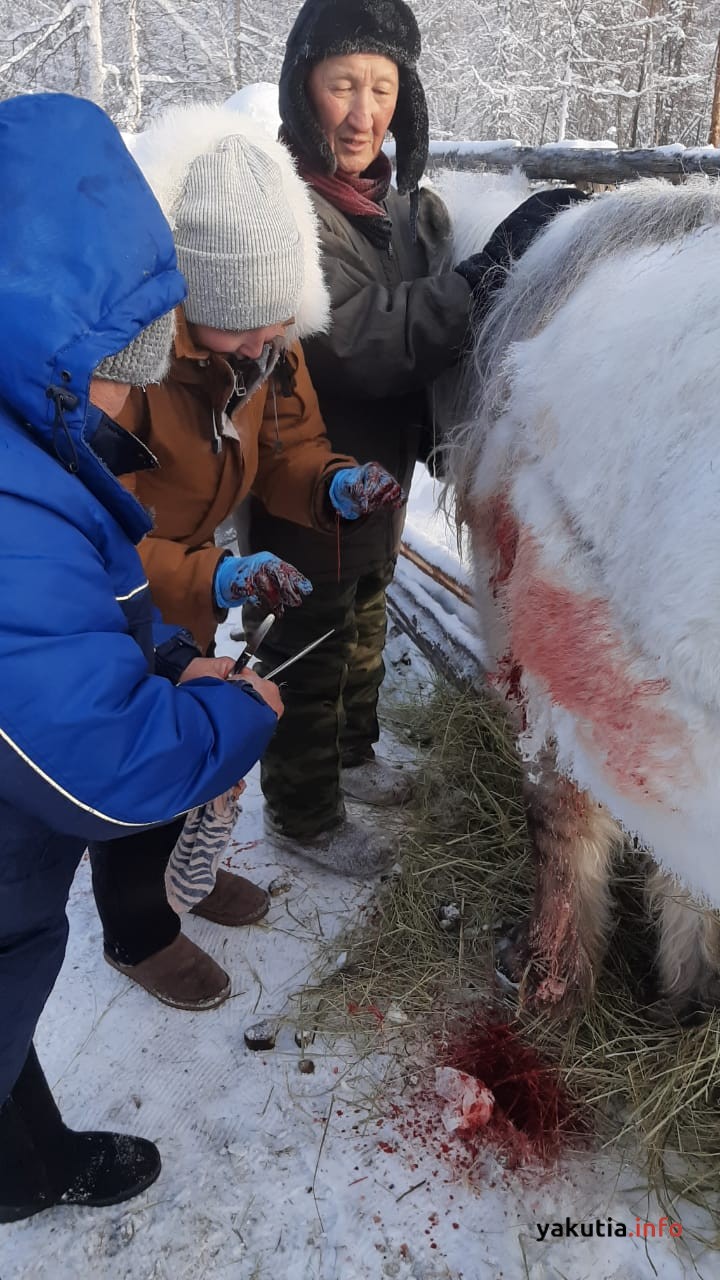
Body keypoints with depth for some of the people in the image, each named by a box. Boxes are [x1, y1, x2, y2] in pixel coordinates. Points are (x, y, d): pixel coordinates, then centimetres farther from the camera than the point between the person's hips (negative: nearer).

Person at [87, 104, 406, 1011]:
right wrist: (218, 581, -47)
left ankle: (172, 863, 49)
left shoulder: (268, 340, -12)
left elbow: (286, 445, -4)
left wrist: (336, 485, -27)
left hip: (181, 571, 7)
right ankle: (136, 930, 33)